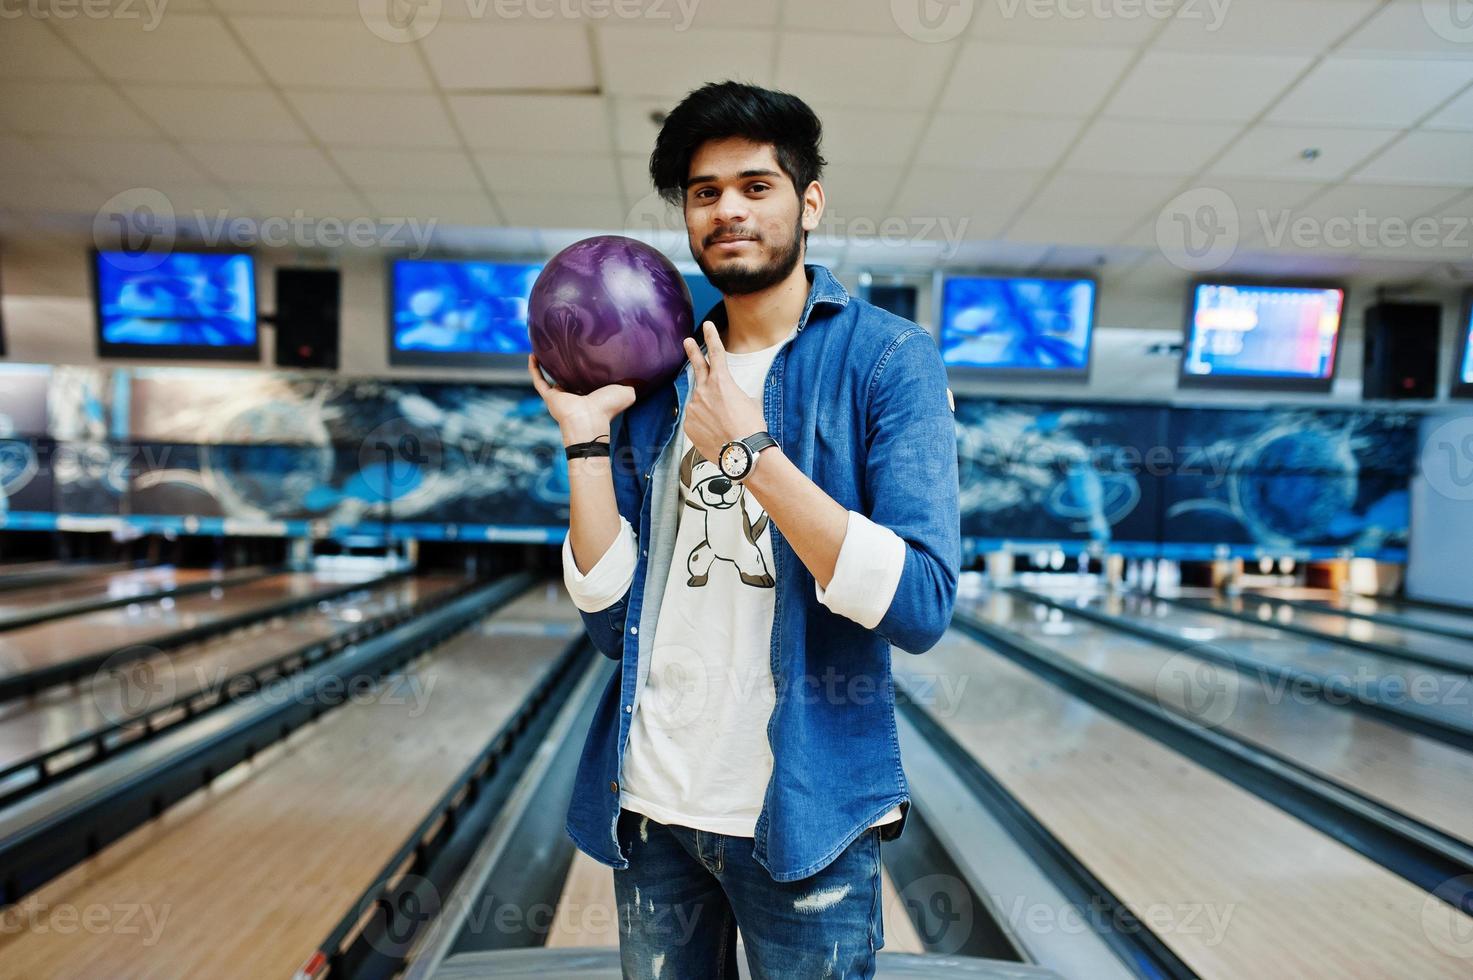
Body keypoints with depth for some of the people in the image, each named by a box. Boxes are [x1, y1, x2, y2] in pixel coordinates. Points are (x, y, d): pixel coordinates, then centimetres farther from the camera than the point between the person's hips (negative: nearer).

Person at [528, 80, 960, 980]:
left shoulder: (890, 357, -7)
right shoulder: (660, 375, 5)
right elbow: (611, 616, 0)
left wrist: (750, 452, -20)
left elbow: (920, 606, -19)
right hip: (653, 806, 4)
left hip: (804, 818, -3)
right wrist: (586, 437, -7)